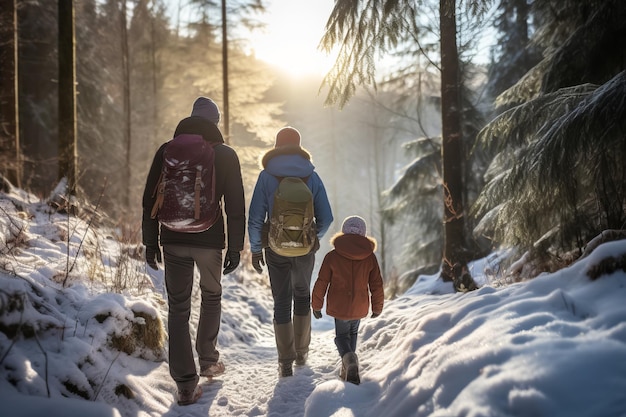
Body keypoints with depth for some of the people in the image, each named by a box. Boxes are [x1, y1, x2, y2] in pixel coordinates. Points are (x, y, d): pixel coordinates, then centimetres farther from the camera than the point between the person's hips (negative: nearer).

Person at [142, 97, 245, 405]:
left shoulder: (167, 152, 3)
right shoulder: (226, 155, -2)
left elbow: (150, 201, 2)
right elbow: (235, 207, -4)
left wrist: (151, 242, 9)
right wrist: (235, 248, 2)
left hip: (174, 241, 1)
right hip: (210, 241, -1)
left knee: (178, 307, 5)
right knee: (211, 298, 23)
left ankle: (186, 383, 1)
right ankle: (208, 360, 29)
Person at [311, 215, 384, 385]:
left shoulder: (332, 256, -9)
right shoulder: (370, 258, -3)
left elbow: (321, 283, -5)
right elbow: (377, 285, 2)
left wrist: (316, 305, 8)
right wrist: (377, 307, 17)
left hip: (339, 307, -2)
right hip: (360, 308, 2)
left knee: (342, 335, 14)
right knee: (352, 333, 25)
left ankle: (349, 359, -17)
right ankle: (348, 369, 22)